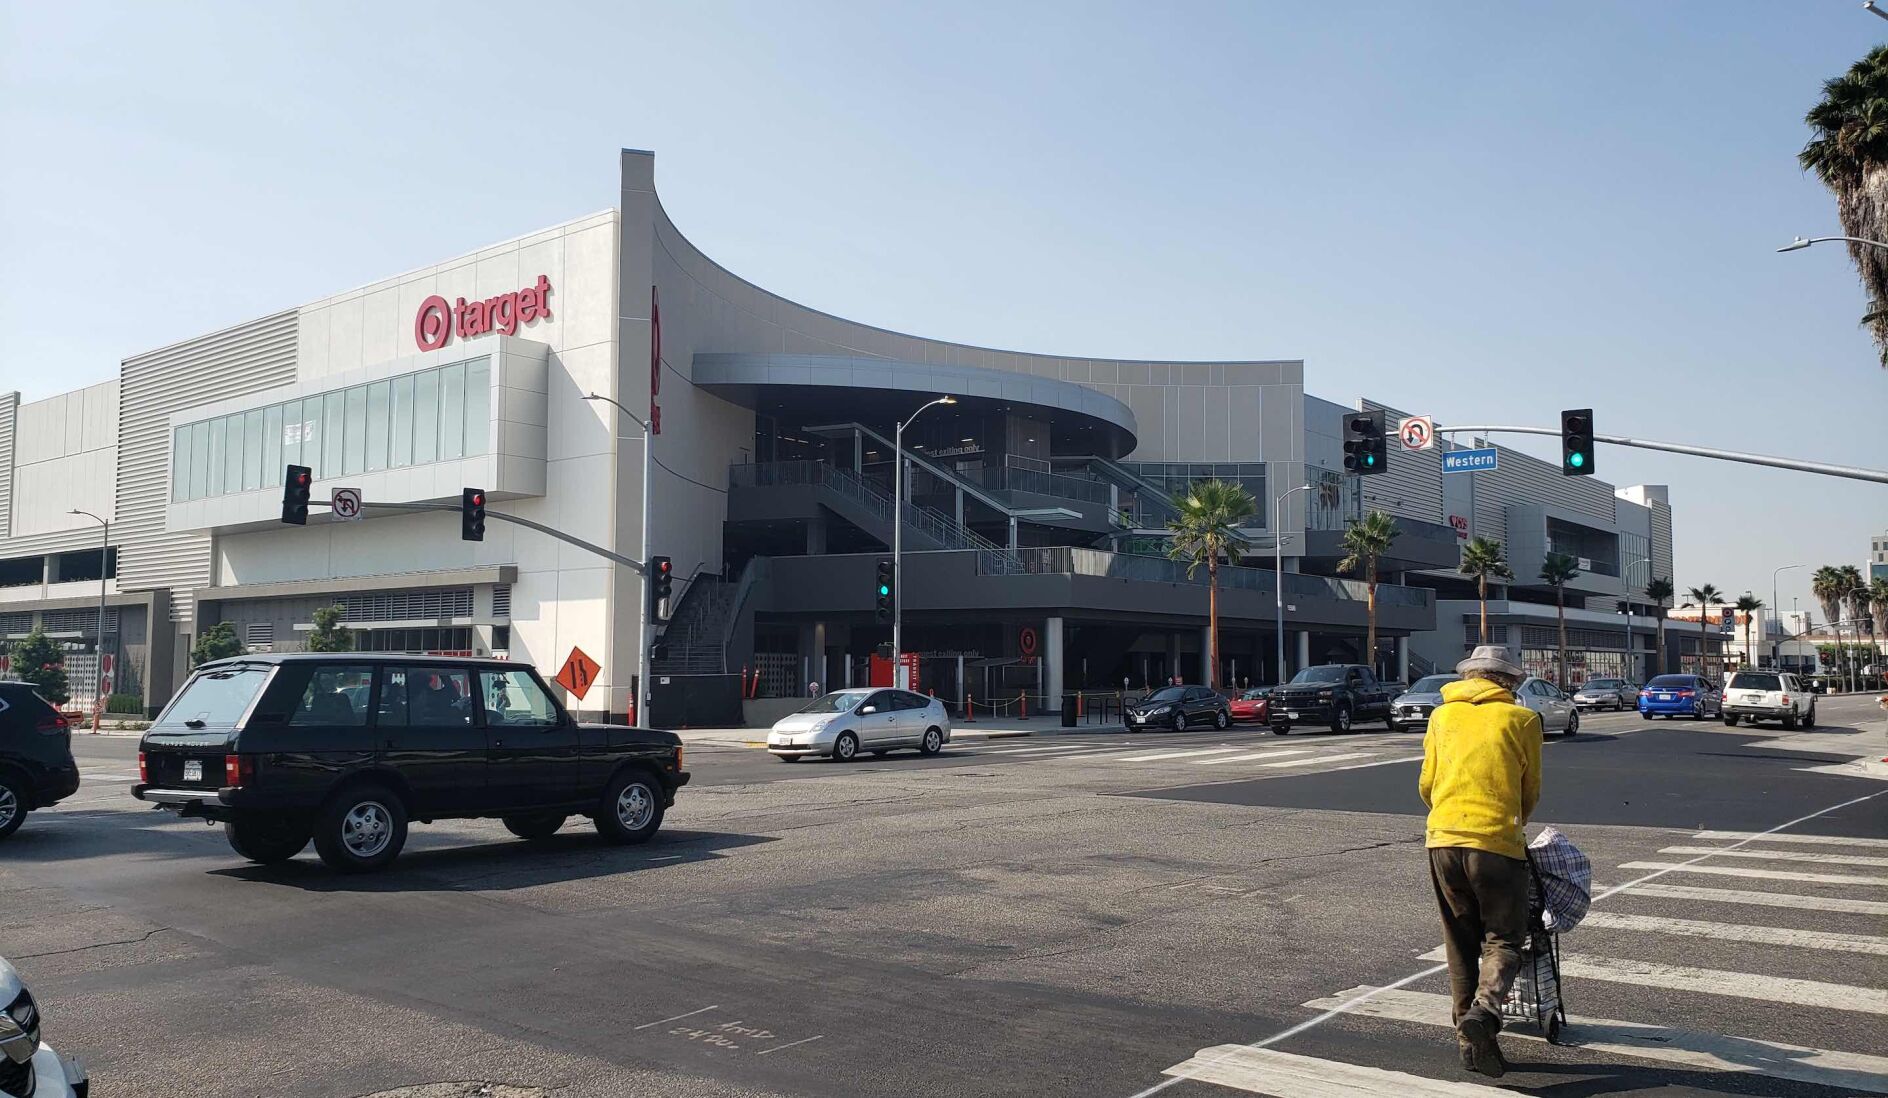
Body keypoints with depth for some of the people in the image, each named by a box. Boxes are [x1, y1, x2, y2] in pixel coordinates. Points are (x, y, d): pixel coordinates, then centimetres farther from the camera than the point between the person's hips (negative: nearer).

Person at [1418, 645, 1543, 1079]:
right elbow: (1530, 792, 12)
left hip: (1443, 839, 3)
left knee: (1461, 943, 14)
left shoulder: (1442, 716, 14)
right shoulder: (1522, 718, 5)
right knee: (1503, 939, 5)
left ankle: (1469, 1038, 14)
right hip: (1497, 843, -3)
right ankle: (1484, 1010, -20)